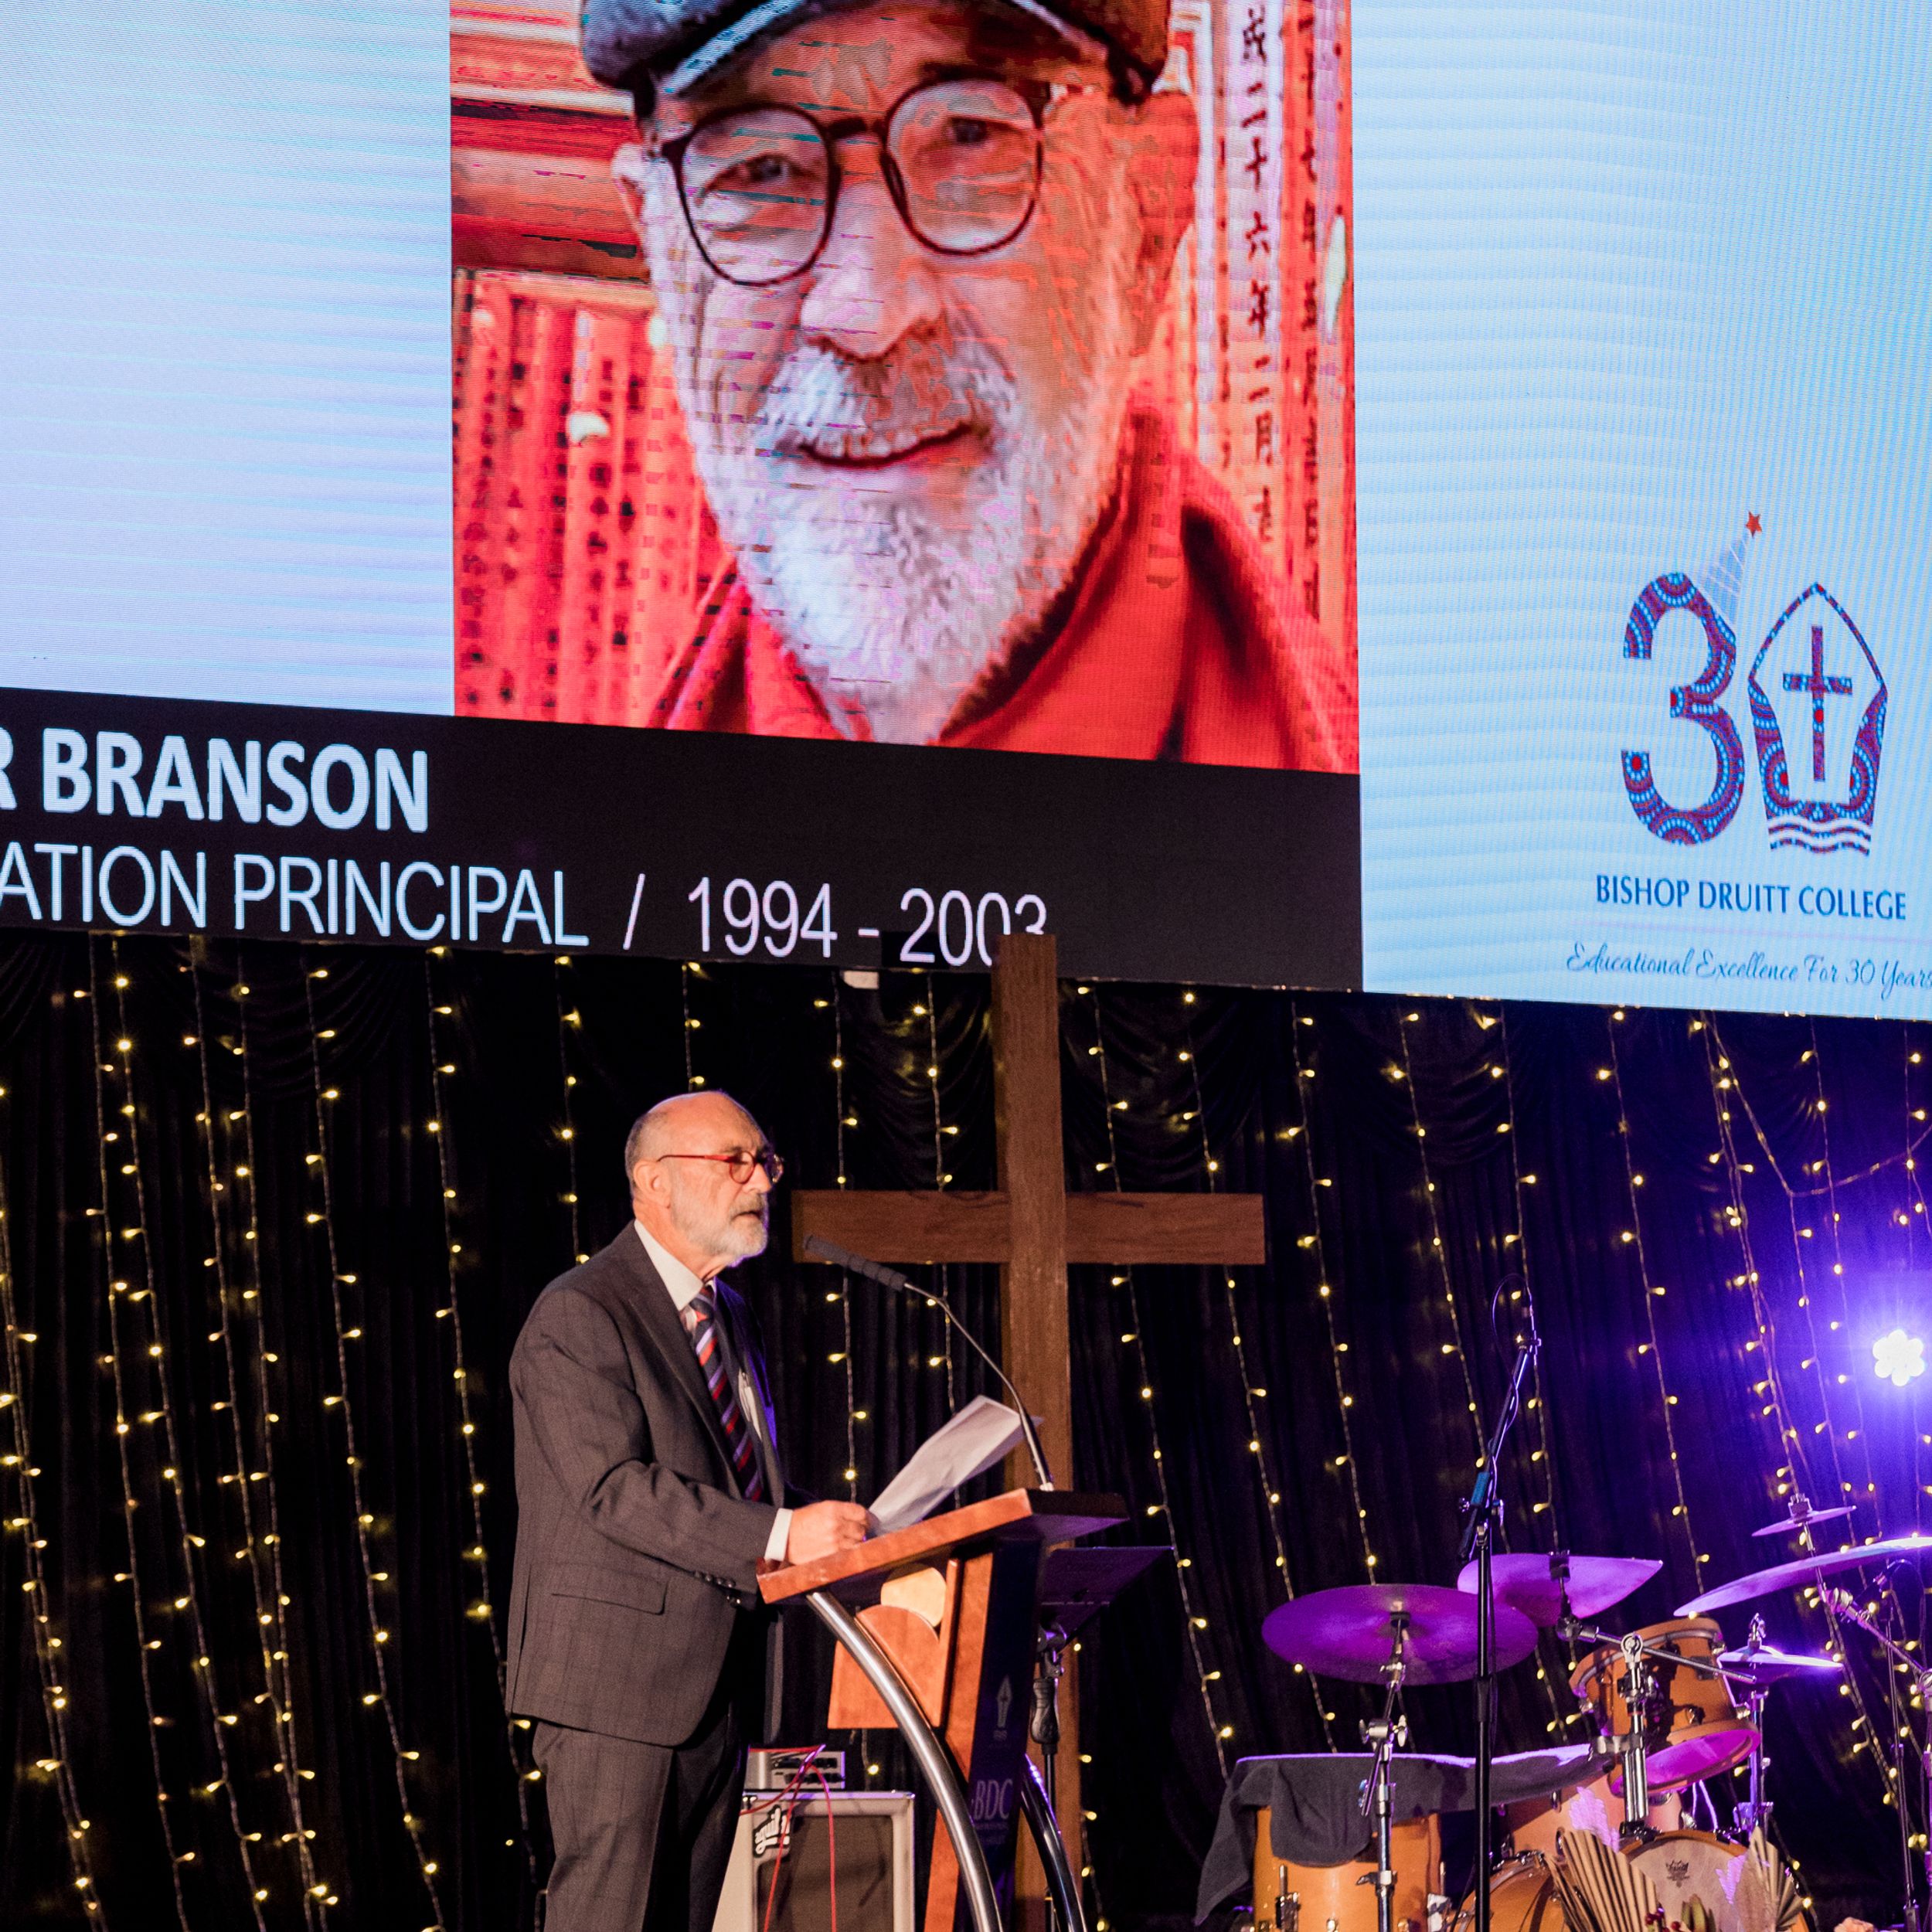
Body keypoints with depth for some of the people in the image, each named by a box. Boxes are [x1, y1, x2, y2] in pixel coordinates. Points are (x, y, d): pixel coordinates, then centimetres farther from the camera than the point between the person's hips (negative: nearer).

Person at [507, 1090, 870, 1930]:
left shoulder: (728, 1317, 19)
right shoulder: (578, 1317, -11)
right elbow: (614, 1488, -22)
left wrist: (839, 1538, 1)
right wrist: (780, 1537, -29)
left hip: (717, 1685, 9)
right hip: (616, 1680, -9)